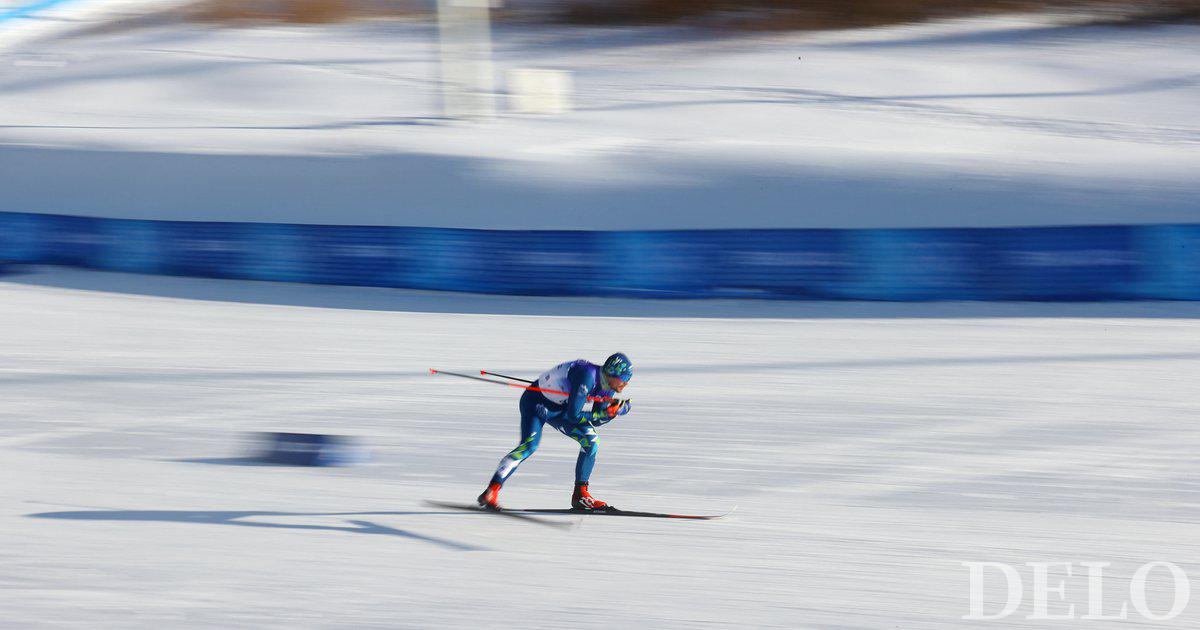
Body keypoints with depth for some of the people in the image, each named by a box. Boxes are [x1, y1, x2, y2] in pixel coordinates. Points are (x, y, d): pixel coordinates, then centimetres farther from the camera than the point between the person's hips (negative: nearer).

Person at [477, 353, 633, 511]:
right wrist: (604, 414, -23)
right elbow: (573, 415, -31)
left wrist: (612, 412, -15)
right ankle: (491, 494, -27)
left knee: (591, 441, -4)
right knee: (529, 446, -28)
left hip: (559, 408, 8)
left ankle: (580, 495, 5)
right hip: (536, 402, -8)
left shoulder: (608, 386, -6)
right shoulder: (588, 375, -32)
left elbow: (595, 421, 3)